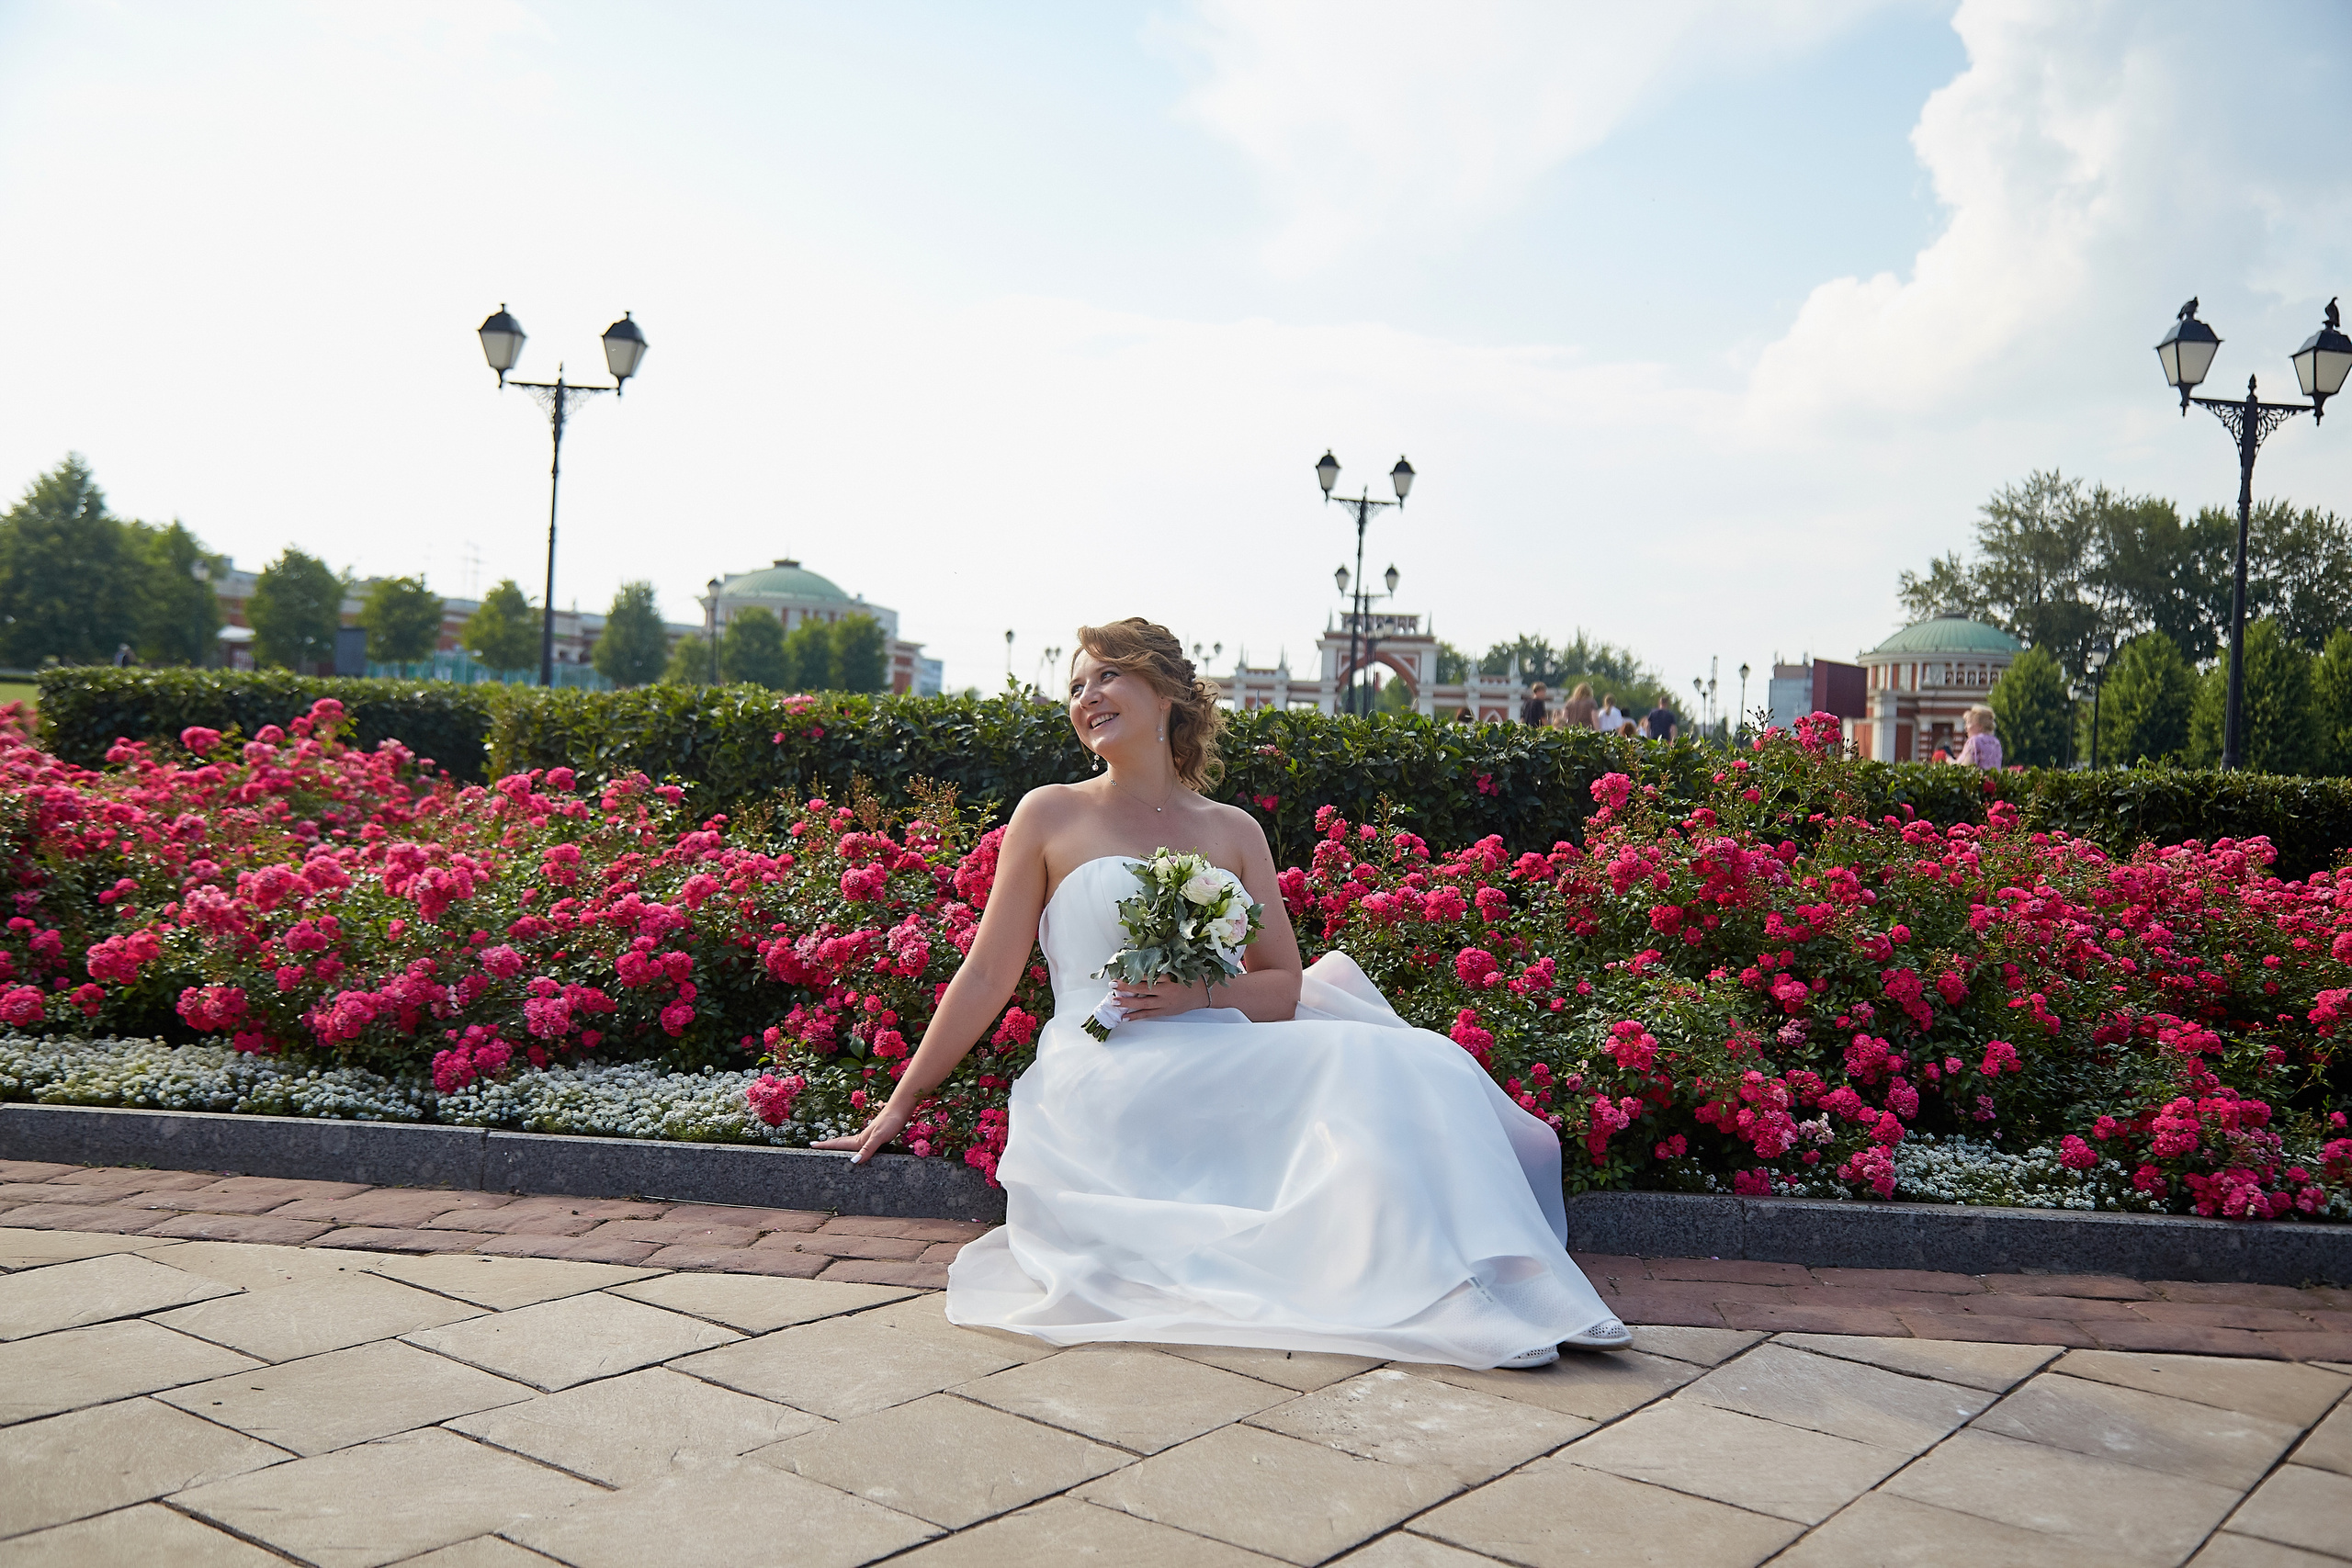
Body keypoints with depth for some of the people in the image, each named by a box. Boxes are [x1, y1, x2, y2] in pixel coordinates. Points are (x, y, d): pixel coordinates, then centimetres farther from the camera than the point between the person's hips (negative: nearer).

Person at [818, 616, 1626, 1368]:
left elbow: (1285, 985, 11)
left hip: (1218, 1070, 4)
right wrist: (902, 1103, 8)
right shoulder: (1051, 815, 7)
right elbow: (987, 975, 8)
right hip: (1107, 1084, -4)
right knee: (1365, 1072, -25)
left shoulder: (1234, 832, 15)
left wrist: (1196, 995, -10)